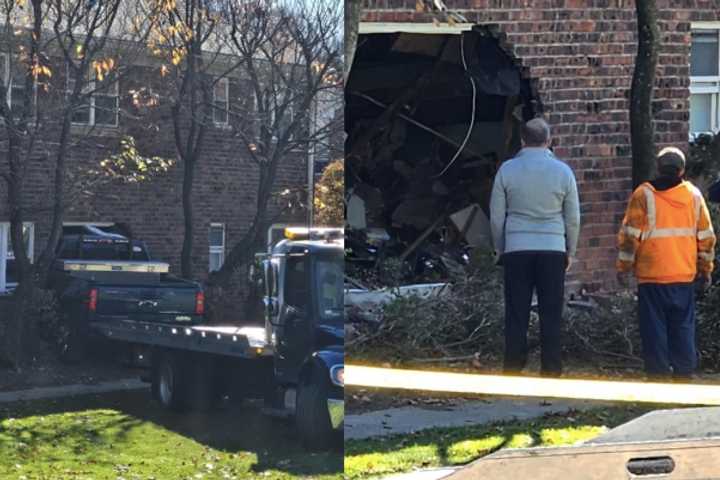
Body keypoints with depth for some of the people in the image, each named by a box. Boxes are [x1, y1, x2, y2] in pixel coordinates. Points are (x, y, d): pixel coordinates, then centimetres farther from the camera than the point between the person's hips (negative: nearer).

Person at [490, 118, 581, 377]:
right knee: (551, 314, 4)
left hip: (517, 250, 0)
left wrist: (500, 249, 17)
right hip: (553, 249, 0)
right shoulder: (562, 171, 0)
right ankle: (551, 370, 5)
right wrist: (570, 252, 18)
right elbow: (573, 219, 6)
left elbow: (496, 216, 4)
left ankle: (513, 368, 5)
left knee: (516, 314, 4)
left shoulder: (507, 169, 0)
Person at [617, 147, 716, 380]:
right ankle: (684, 371, 10)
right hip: (684, 276, 3)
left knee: (654, 326, 3)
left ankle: (658, 371, 3)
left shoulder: (643, 195, -6)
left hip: (652, 275, -3)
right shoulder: (694, 195, 4)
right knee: (683, 325, 10)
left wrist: (624, 267, 1)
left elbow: (630, 234, -7)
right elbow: (706, 237, 8)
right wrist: (705, 270, 17)